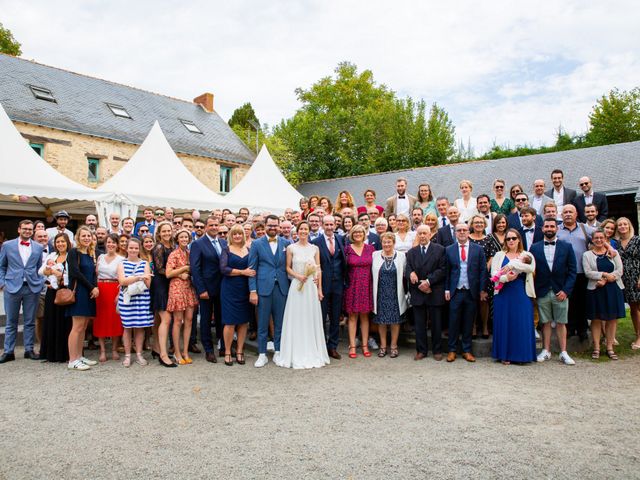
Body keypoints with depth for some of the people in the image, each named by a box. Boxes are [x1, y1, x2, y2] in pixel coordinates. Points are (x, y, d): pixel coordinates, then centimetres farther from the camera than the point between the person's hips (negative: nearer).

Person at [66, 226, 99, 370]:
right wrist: (91, 287, -11)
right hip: (78, 293, -7)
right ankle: (72, 360, -2)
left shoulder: (91, 254, 16)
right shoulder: (73, 252, -5)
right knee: (77, 327, -7)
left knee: (83, 327, 9)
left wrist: (96, 287, -5)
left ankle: (80, 357, 15)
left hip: (89, 294, 7)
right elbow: (76, 273, -13)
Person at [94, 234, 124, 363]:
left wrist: (119, 294, -15)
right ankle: (102, 350, 9)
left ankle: (114, 349, 12)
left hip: (115, 290, -3)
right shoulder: (100, 257, 12)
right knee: (101, 319, 3)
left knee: (115, 319, 0)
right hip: (100, 290, 3)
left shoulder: (121, 259, 1)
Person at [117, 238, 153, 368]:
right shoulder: (122, 263, 7)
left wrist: (129, 280, -9)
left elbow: (148, 283, -2)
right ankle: (127, 355, 12)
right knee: (127, 327, 3)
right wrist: (139, 277, -18)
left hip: (142, 298, 0)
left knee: (140, 327, 4)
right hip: (126, 299, 0)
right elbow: (122, 281, -8)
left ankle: (139, 354, 14)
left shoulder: (145, 264, 7)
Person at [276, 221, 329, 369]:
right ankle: (296, 355, 12)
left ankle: (312, 353, 19)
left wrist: (320, 289, 4)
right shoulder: (291, 248, 1)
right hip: (297, 286, -2)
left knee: (312, 319, 7)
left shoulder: (315, 248, 5)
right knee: (296, 319, 2)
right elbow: (288, 267, 4)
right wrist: (297, 276, -14)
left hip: (312, 287, 2)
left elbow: (318, 270, 6)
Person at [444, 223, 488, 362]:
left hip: (472, 292, 0)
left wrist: (482, 290, -2)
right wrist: (446, 289, -1)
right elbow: (446, 271, 4)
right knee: (453, 322, 4)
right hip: (455, 292, 0)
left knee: (468, 323, 8)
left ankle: (467, 350, 19)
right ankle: (452, 350, 15)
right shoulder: (449, 250, 4)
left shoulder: (478, 249, 4)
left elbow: (483, 270, 3)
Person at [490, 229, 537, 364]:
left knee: (522, 323, 1)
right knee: (504, 323, 2)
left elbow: (531, 268, -13)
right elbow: (494, 273, -3)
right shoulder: (499, 255, 10)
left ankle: (522, 355, 12)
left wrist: (512, 264, -18)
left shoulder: (527, 255, 9)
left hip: (522, 295, 0)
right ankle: (505, 355, 10)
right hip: (503, 294, 0)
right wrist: (505, 278, -21)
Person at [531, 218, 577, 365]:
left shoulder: (567, 247, 3)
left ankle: (563, 353, 12)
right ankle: (546, 351, 15)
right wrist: (533, 291, -5)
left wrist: (566, 290, -8)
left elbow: (572, 270, 1)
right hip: (542, 292, 1)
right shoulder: (535, 248, 5)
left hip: (561, 292, 0)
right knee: (545, 322, 7)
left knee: (561, 323, 5)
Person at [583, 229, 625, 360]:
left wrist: (605, 280, -14)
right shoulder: (587, 255, 4)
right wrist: (605, 274, -18)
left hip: (613, 289, 2)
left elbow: (619, 271, -3)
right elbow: (588, 272, -8)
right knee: (596, 319, 3)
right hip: (595, 290, -2)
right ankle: (596, 348, 10)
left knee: (612, 318, 5)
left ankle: (610, 348, 15)